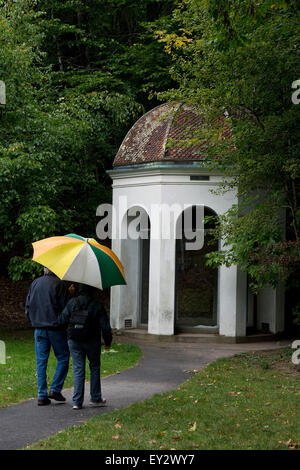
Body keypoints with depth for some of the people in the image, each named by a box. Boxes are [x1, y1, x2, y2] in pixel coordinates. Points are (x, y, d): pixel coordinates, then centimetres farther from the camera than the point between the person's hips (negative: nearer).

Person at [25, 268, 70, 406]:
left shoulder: (35, 283, 6)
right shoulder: (59, 284, -10)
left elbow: (28, 307, 12)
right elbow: (65, 307, -11)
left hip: (39, 329, 5)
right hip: (56, 328, -5)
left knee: (41, 362, 7)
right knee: (63, 358, 10)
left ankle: (42, 395, 5)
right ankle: (55, 389, 3)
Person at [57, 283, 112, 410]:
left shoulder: (71, 303, -3)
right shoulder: (97, 305, -8)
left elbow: (62, 320, -3)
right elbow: (105, 326, -7)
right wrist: (108, 342, 6)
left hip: (74, 341, 2)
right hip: (92, 342, -1)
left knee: (78, 369, 5)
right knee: (94, 367, 16)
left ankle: (77, 402, -1)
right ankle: (95, 398, 20)